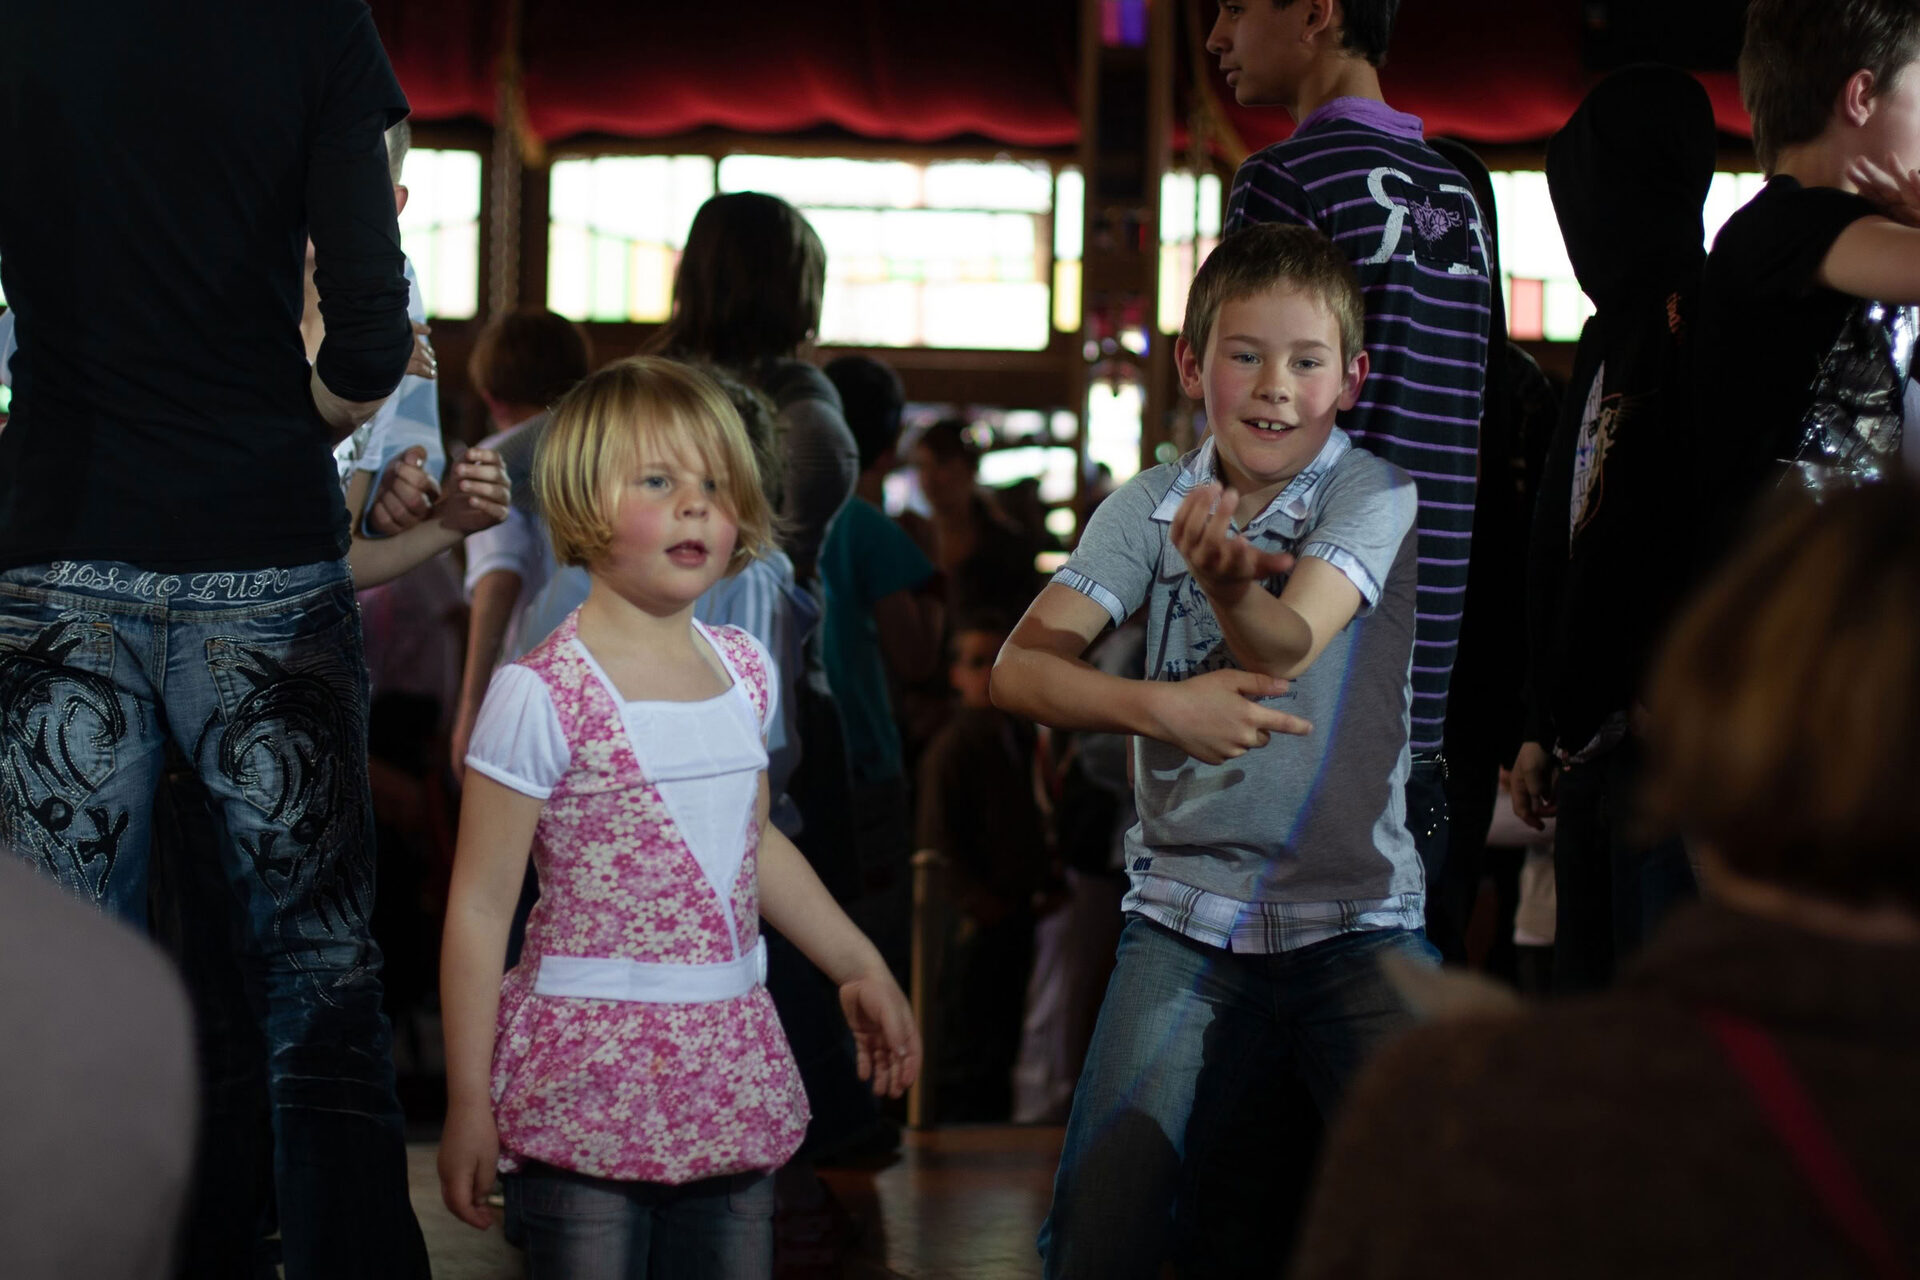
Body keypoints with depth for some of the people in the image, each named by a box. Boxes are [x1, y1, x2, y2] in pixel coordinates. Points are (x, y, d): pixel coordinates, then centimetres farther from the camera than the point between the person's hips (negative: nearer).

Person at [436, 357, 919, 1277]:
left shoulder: (745, 672, 9)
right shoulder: (543, 694, -11)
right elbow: (480, 906, -8)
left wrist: (860, 968, 31)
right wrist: (469, 1103, -8)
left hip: (731, 1078, 6)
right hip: (588, 1080, -6)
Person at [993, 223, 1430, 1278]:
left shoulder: (1371, 493, -4)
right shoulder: (1150, 507, 4)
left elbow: (1285, 645, -22)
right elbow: (1019, 669, -5)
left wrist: (1229, 579, -44)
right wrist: (1156, 705, -23)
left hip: (1356, 921, -2)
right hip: (1185, 917, 2)